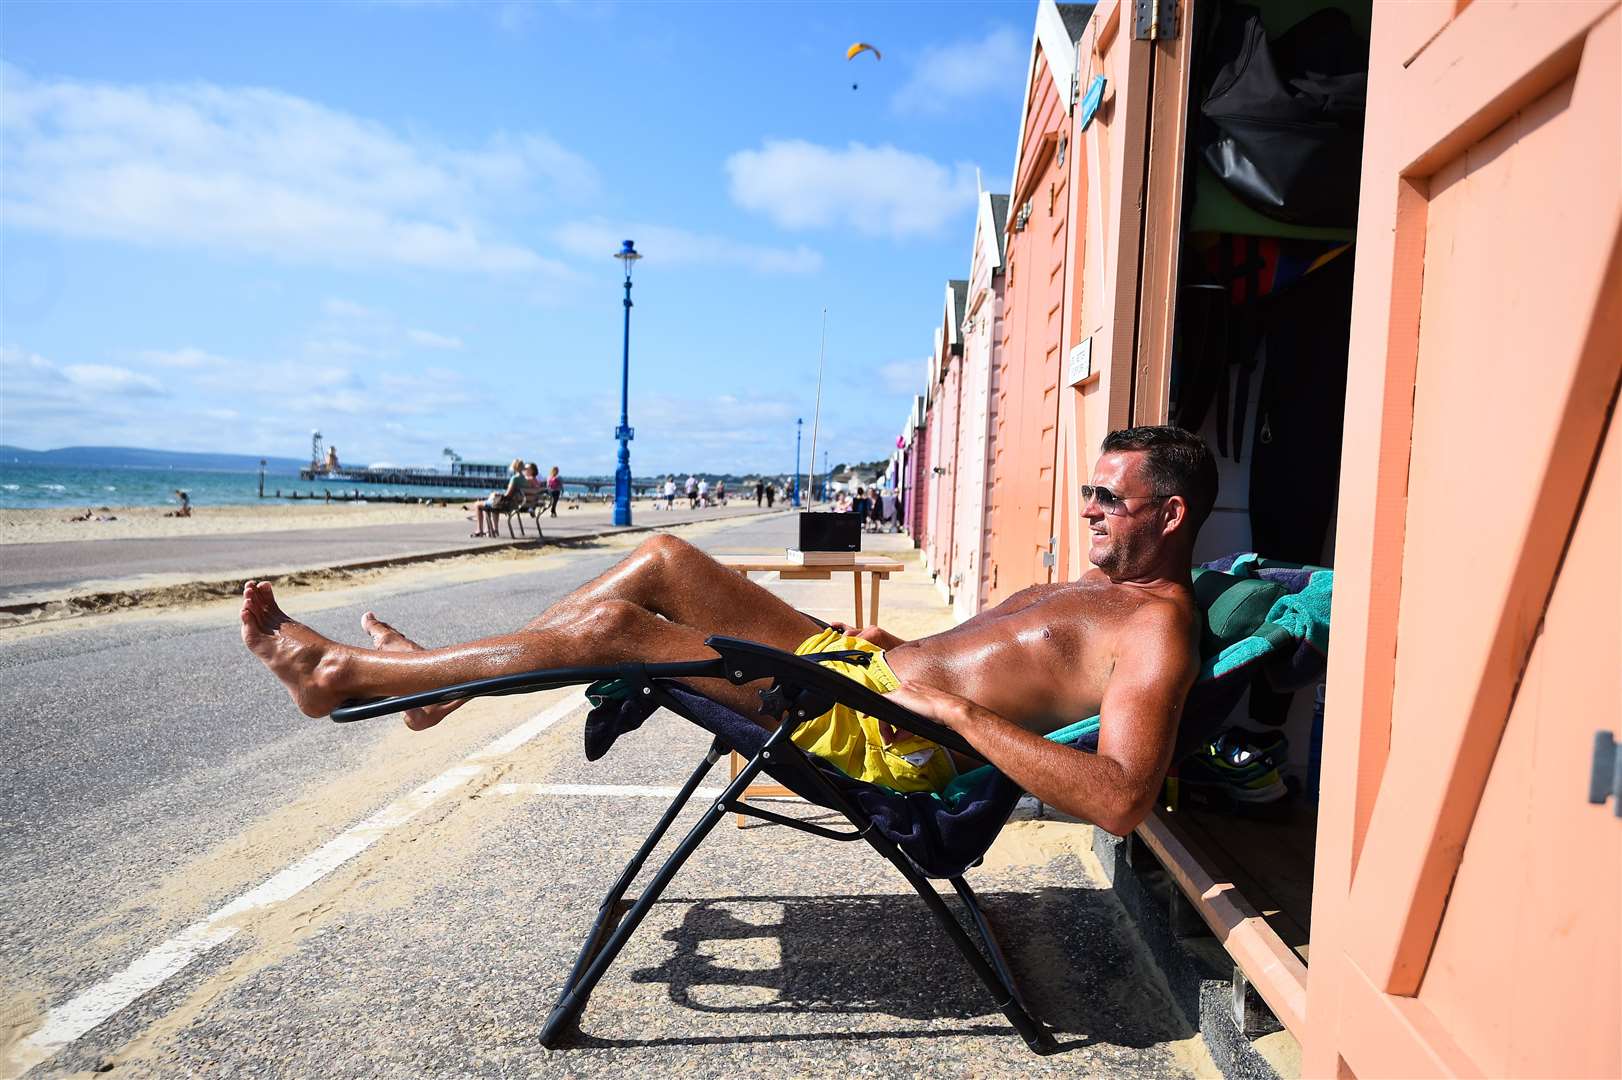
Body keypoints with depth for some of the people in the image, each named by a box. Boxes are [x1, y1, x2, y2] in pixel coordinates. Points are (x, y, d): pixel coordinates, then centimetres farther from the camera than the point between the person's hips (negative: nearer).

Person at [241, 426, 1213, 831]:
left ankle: (340, 674, 4)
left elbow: (1121, 801, -27)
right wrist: (909, 649, 13)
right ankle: (443, 680, 16)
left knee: (609, 625, -13)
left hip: (886, 733, -9)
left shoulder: (1158, 628, -12)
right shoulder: (1102, 588, 18)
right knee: (663, 559, 6)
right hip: (862, 663, 10)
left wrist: (956, 711, -25)